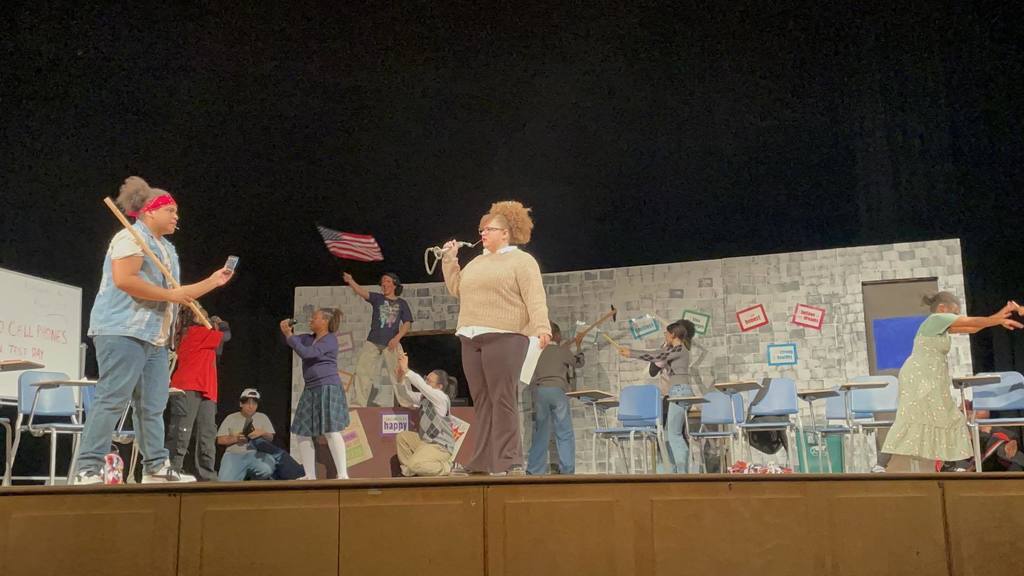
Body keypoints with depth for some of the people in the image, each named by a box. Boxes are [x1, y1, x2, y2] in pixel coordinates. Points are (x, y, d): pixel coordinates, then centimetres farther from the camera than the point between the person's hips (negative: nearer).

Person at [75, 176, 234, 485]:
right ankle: (88, 470, -10)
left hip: (155, 337, 10)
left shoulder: (167, 249, 24)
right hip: (123, 330, -9)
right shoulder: (131, 237, -5)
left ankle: (156, 467, 12)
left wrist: (214, 281, 19)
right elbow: (124, 280, -20)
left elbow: (179, 294, 26)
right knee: (112, 400, -12)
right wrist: (170, 295, -16)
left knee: (153, 405, 8)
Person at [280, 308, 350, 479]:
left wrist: (289, 335, -14)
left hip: (328, 388, -9)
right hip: (311, 389, 9)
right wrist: (286, 331, -2)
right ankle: (310, 476, 13)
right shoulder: (309, 338, 16)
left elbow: (306, 353, -19)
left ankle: (343, 474, -16)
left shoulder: (330, 339, -9)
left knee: (330, 431, -17)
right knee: (301, 433, 7)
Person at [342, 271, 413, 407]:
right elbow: (362, 292, -10)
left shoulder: (402, 303, 7)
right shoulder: (378, 298, 7)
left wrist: (397, 338, -12)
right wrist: (351, 282, -29)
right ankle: (357, 403, 2)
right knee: (362, 371, -2)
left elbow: (407, 323, 3)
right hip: (373, 342, 1)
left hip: (392, 344, -1)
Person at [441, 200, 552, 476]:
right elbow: (456, 289, 23)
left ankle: (509, 461, -9)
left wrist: (542, 327, -23)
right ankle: (482, 462, 9)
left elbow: (535, 298, -10)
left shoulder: (522, 260, 1)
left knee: (503, 401, -11)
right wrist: (450, 259, 17)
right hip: (471, 339, 7)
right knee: (482, 401, 6)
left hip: (504, 337, -7)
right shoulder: (477, 262, 24)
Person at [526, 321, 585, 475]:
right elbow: (579, 362, 27)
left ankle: (534, 470, 1)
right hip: (557, 390, -3)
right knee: (565, 433, 0)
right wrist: (578, 346, 43)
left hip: (539, 391, 3)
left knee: (540, 433, 6)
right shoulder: (563, 350, 10)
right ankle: (566, 469, -8)